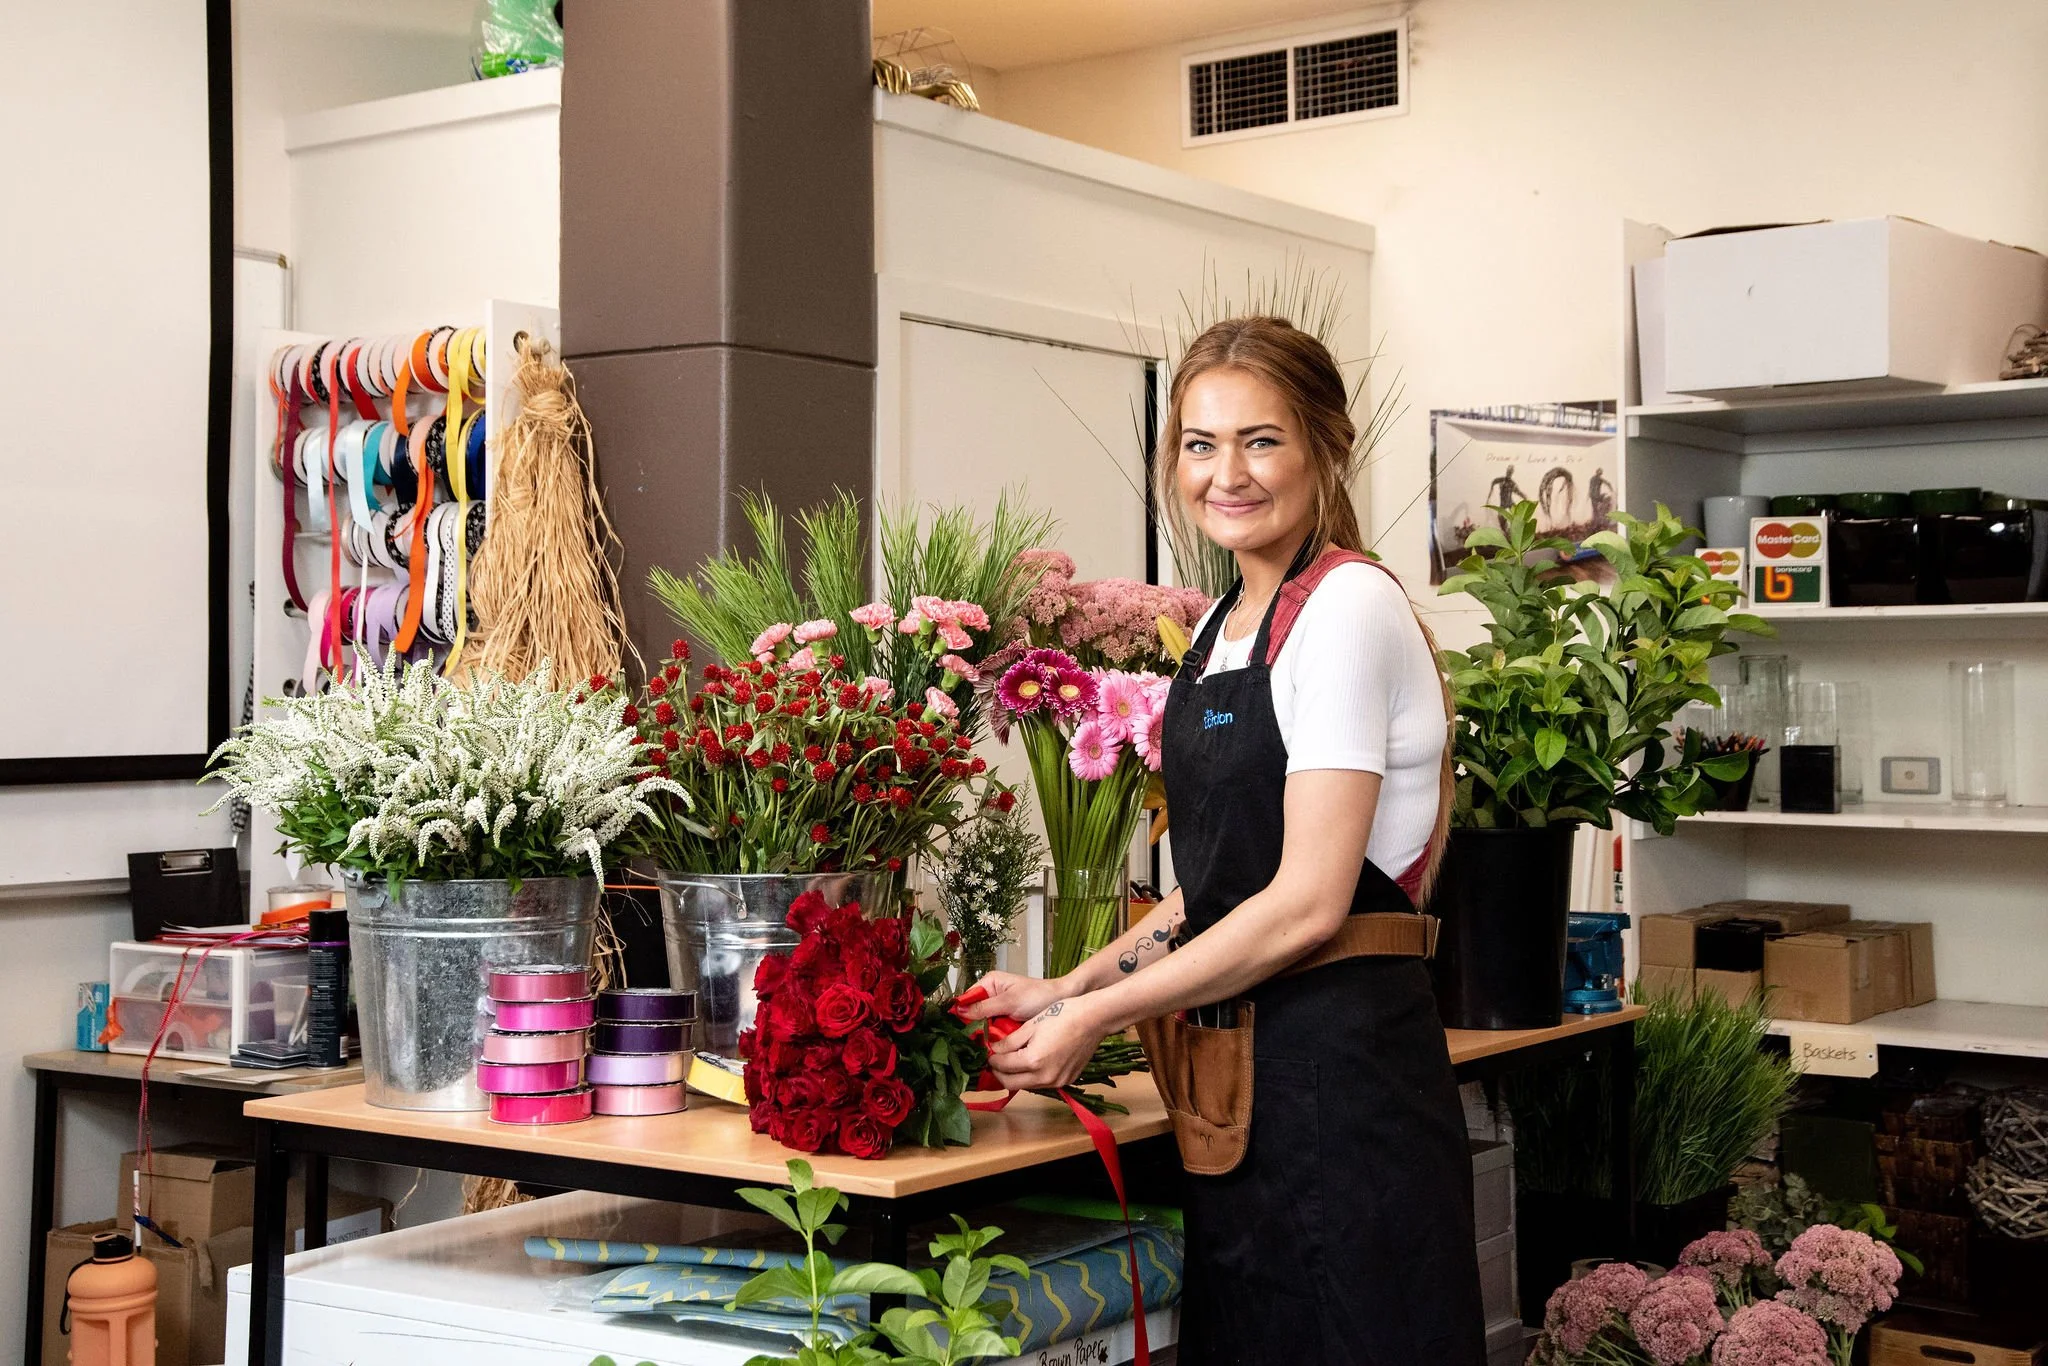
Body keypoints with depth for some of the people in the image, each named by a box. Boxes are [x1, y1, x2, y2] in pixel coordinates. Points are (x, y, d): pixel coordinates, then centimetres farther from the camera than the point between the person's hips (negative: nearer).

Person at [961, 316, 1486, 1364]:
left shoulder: (1345, 609, -13)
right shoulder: (1222, 626, 13)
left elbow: (1307, 903, -18)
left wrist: (1094, 1014, -13)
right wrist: (1071, 989, 8)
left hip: (1338, 1069, -8)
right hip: (1244, 1066, 8)